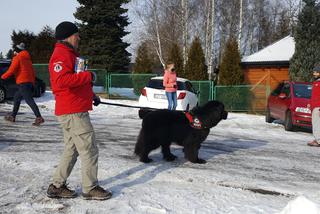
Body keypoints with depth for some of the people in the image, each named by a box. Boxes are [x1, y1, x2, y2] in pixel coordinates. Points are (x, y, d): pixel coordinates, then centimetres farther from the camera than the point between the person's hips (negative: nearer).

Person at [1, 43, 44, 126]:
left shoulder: (17, 58, -4)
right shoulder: (27, 58, 21)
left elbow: (11, 70, -11)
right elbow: (32, 71, 20)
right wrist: (33, 81, 22)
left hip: (23, 82, -9)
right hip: (30, 82, 9)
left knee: (29, 100, -15)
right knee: (16, 98, 21)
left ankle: (39, 117, -26)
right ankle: (12, 116, 27)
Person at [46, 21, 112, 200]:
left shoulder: (70, 54, 21)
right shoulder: (62, 55, -13)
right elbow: (61, 80, -29)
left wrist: (91, 95, 17)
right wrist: (88, 75, -21)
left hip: (75, 110, 11)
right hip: (73, 112, -11)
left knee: (72, 150, 16)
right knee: (89, 150, -4)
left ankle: (57, 186, 21)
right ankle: (91, 188, 6)